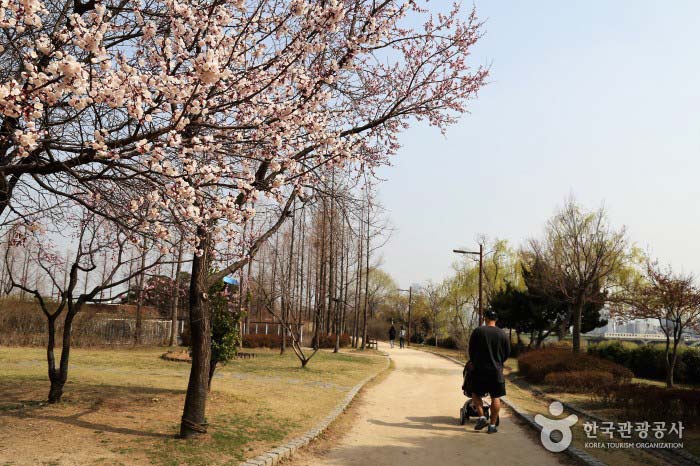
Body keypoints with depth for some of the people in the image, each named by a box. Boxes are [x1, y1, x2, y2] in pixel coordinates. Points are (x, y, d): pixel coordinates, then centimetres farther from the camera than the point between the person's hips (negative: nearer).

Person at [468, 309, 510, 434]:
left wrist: (474, 363, 18)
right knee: (495, 398, 7)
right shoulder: (502, 334, 0)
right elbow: (507, 352, 7)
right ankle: (492, 425, 7)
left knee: (476, 394, 14)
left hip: (479, 369, -1)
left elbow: (471, 350, 1)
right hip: (496, 371, 1)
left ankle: (482, 417, -1)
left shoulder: (478, 331, -6)